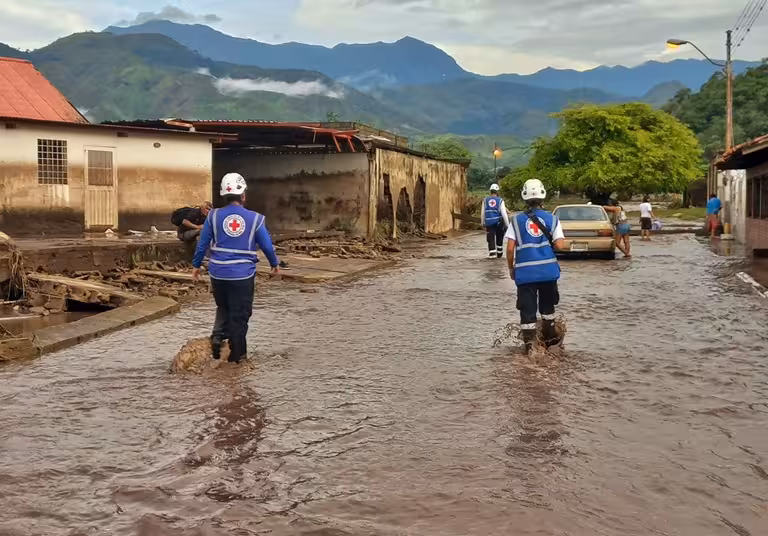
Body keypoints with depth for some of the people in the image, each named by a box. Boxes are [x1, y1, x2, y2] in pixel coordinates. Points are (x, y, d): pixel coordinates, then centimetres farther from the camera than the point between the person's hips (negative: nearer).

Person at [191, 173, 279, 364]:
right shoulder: (255, 218, -5)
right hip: (243, 275, -2)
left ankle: (217, 335, 7)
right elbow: (267, 246, 2)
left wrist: (196, 265, 15)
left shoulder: (214, 216, -2)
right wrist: (274, 264, 19)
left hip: (218, 273, 2)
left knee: (223, 307, 26)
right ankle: (237, 354, 14)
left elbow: (202, 244, 1)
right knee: (239, 314, 9)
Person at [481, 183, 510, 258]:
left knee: (491, 239, 3)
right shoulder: (500, 200, -1)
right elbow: (504, 213, -7)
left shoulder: (485, 200, 5)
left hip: (489, 223, 1)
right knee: (499, 238, 17)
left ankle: (492, 253, -8)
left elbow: (482, 213, 6)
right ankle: (499, 253, 24)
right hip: (498, 222, 0)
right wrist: (507, 225, -3)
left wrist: (483, 224, 18)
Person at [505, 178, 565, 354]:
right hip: (548, 269, 2)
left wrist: (511, 267, 8)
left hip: (525, 271, -2)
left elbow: (510, 248, -6)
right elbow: (558, 245, -7)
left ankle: (529, 344, 1)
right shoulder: (552, 218, 0)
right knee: (547, 305, 22)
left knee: (527, 309, 3)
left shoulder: (517, 220, -2)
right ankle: (549, 337, 35)